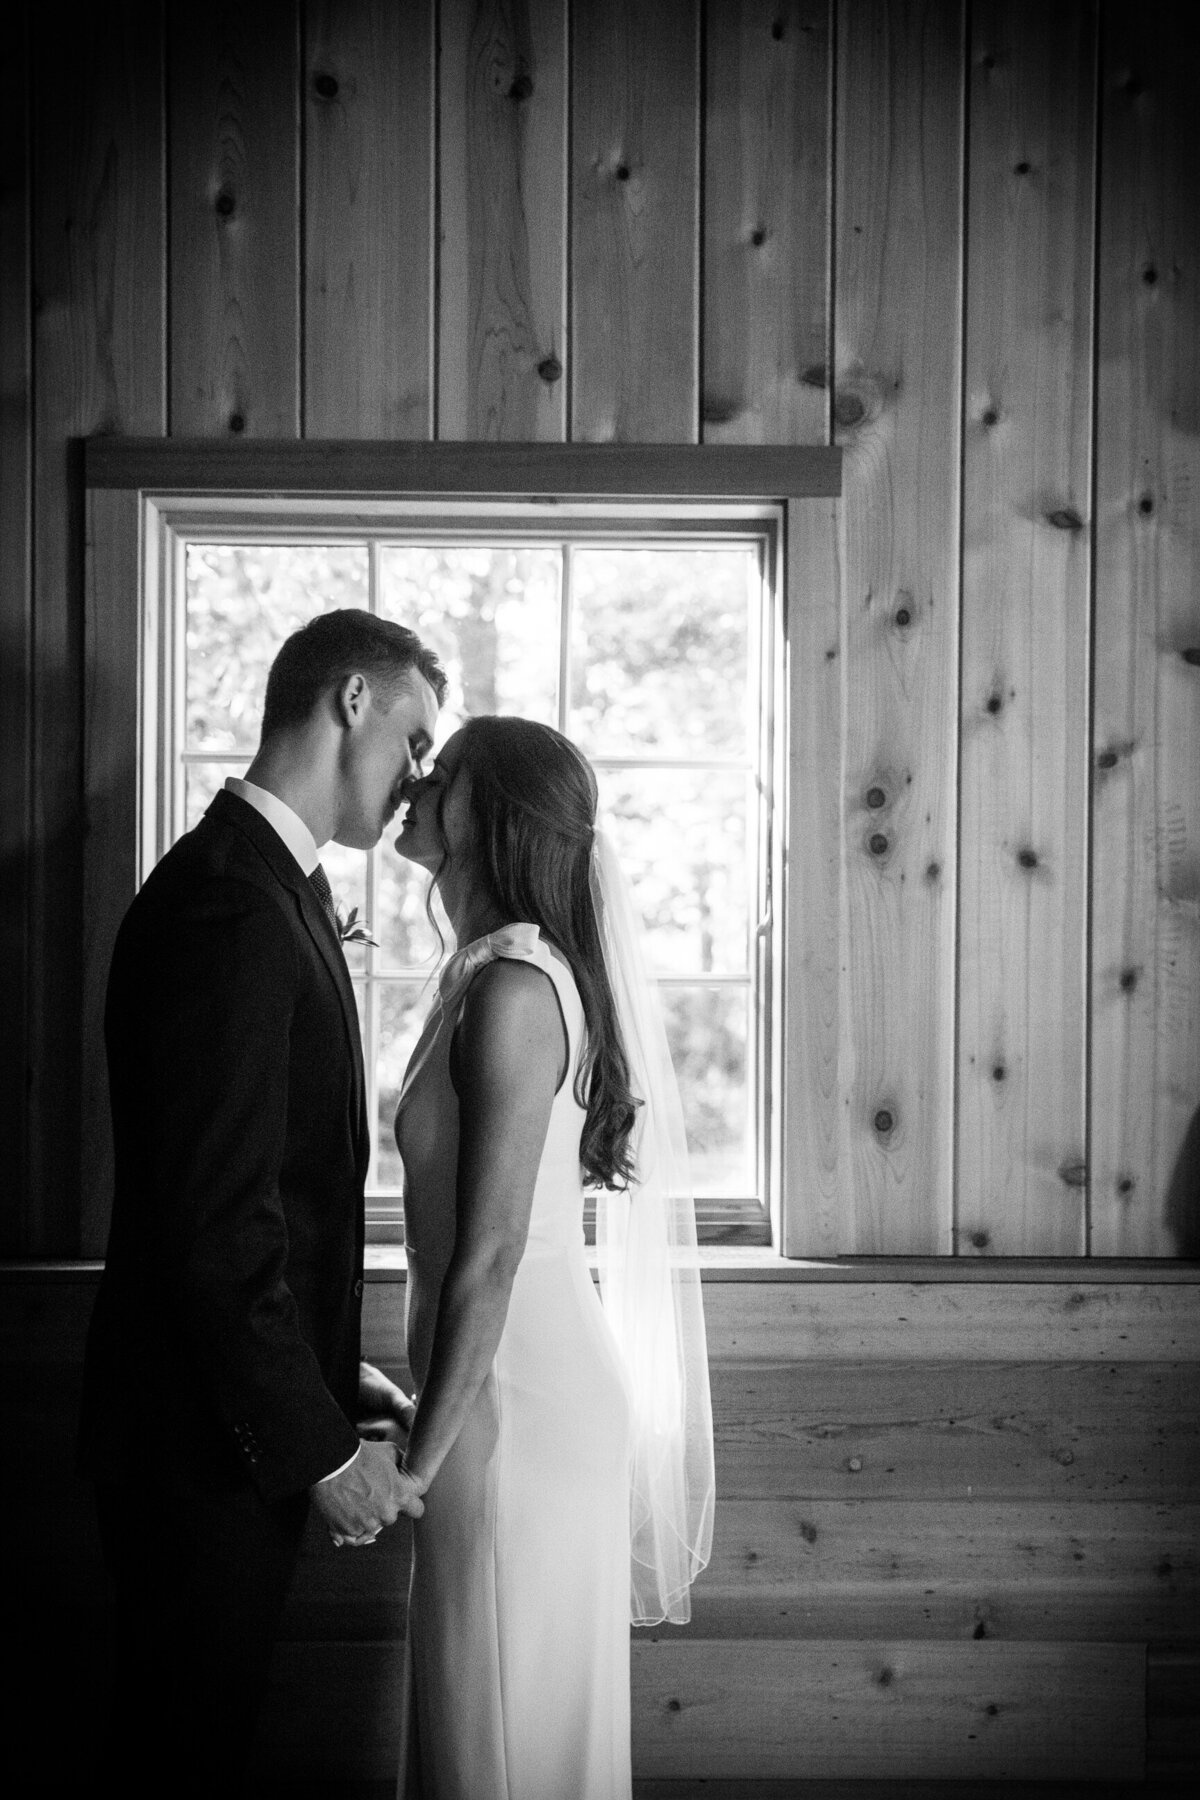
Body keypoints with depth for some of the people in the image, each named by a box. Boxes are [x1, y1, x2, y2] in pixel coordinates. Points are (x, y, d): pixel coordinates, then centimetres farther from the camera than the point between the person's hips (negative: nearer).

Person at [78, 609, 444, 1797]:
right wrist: (320, 1448, -19)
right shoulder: (228, 903, -23)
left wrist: (324, 1373, 15)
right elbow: (218, 1223, -25)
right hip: (203, 1445, -9)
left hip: (255, 1411, 9)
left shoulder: (272, 885, 10)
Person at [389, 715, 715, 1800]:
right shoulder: (495, 971, 10)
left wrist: (420, 1462, -16)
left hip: (514, 1398, -9)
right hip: (529, 1380, 9)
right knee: (534, 1712, 19)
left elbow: (491, 1253, -21)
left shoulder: (513, 988, -18)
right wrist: (422, 1406, 18)